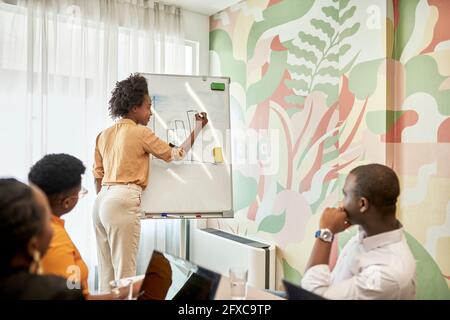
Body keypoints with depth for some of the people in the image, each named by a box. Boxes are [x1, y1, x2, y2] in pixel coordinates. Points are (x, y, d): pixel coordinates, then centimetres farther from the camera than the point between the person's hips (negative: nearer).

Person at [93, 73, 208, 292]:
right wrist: (198, 127, 11)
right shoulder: (141, 132, -5)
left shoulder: (104, 135, 15)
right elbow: (176, 154, 3)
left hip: (102, 200, 8)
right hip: (123, 202, -8)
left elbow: (98, 175, 17)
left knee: (106, 271, 14)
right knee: (125, 271, -3)